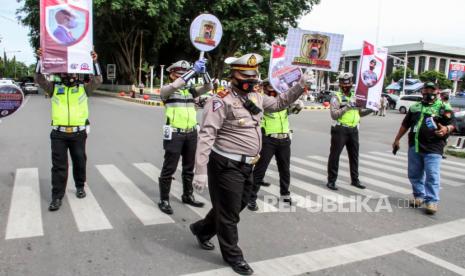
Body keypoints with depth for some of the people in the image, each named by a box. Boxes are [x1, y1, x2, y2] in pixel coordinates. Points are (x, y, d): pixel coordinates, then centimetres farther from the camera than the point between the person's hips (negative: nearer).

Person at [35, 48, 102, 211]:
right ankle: (57, 197, 5)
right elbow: (39, 79, -2)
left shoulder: (83, 88, 6)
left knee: (79, 162, 13)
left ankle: (80, 186, 35)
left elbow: (97, 81, -6)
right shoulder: (54, 88, 9)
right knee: (59, 165, 0)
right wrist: (40, 61, -13)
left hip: (78, 133, 0)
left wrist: (94, 62, -16)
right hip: (59, 133, 0)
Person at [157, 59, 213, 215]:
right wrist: (194, 70, -21)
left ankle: (188, 196, 31)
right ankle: (164, 200, 12)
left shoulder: (190, 90, 12)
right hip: (174, 134, -5)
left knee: (189, 167, 16)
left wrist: (203, 72, -9)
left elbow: (208, 87, 6)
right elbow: (174, 85, -24)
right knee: (169, 168, 0)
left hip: (191, 133, 6)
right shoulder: (166, 90, -2)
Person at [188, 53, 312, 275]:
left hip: (246, 166, 9)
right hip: (226, 166, -9)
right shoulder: (222, 100, -18)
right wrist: (201, 171, -27)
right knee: (229, 212, 7)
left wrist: (300, 86, 12)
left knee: (236, 207, 22)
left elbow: (279, 103, 25)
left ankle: (202, 229, 45)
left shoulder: (256, 97, 8)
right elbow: (206, 136, -22)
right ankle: (233, 255, 27)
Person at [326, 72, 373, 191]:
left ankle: (355, 180, 27)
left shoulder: (354, 97, 14)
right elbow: (334, 114, -17)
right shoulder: (336, 98, -6)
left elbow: (360, 113, 22)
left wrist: (370, 110, 7)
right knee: (335, 155, -1)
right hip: (340, 130, -6)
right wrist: (346, 107, -25)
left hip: (353, 130, 6)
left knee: (354, 156, 14)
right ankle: (331, 181, 7)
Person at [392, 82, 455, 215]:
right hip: (414, 146, 5)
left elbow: (452, 124, -2)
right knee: (414, 174, 11)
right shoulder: (415, 107, 16)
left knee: (432, 176, -8)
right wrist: (397, 140, 21)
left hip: (433, 149, -5)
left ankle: (432, 201, -2)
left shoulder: (444, 108, 3)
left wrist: (446, 129, -25)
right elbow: (405, 125, 21)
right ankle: (419, 196, 25)